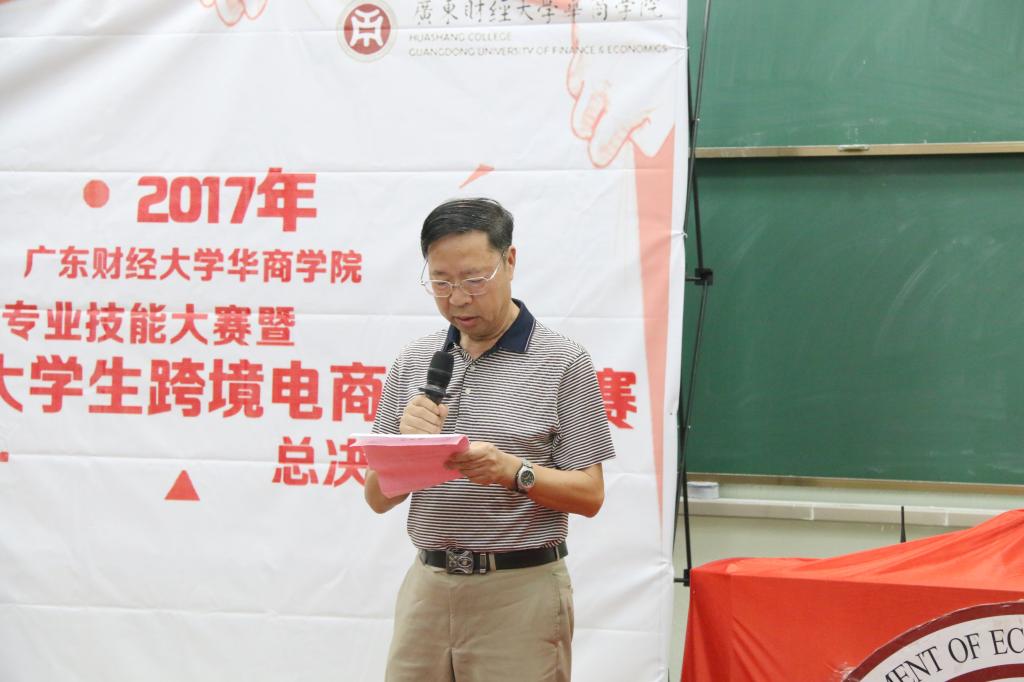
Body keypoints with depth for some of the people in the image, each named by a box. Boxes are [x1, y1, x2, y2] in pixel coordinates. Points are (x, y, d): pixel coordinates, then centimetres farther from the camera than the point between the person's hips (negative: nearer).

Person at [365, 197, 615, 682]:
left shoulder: (563, 362, -4)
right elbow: (378, 498, 8)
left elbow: (589, 495, -5)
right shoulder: (413, 361, 8)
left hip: (520, 591, -4)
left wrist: (514, 472, -21)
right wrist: (405, 441, -11)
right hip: (426, 584, 4)